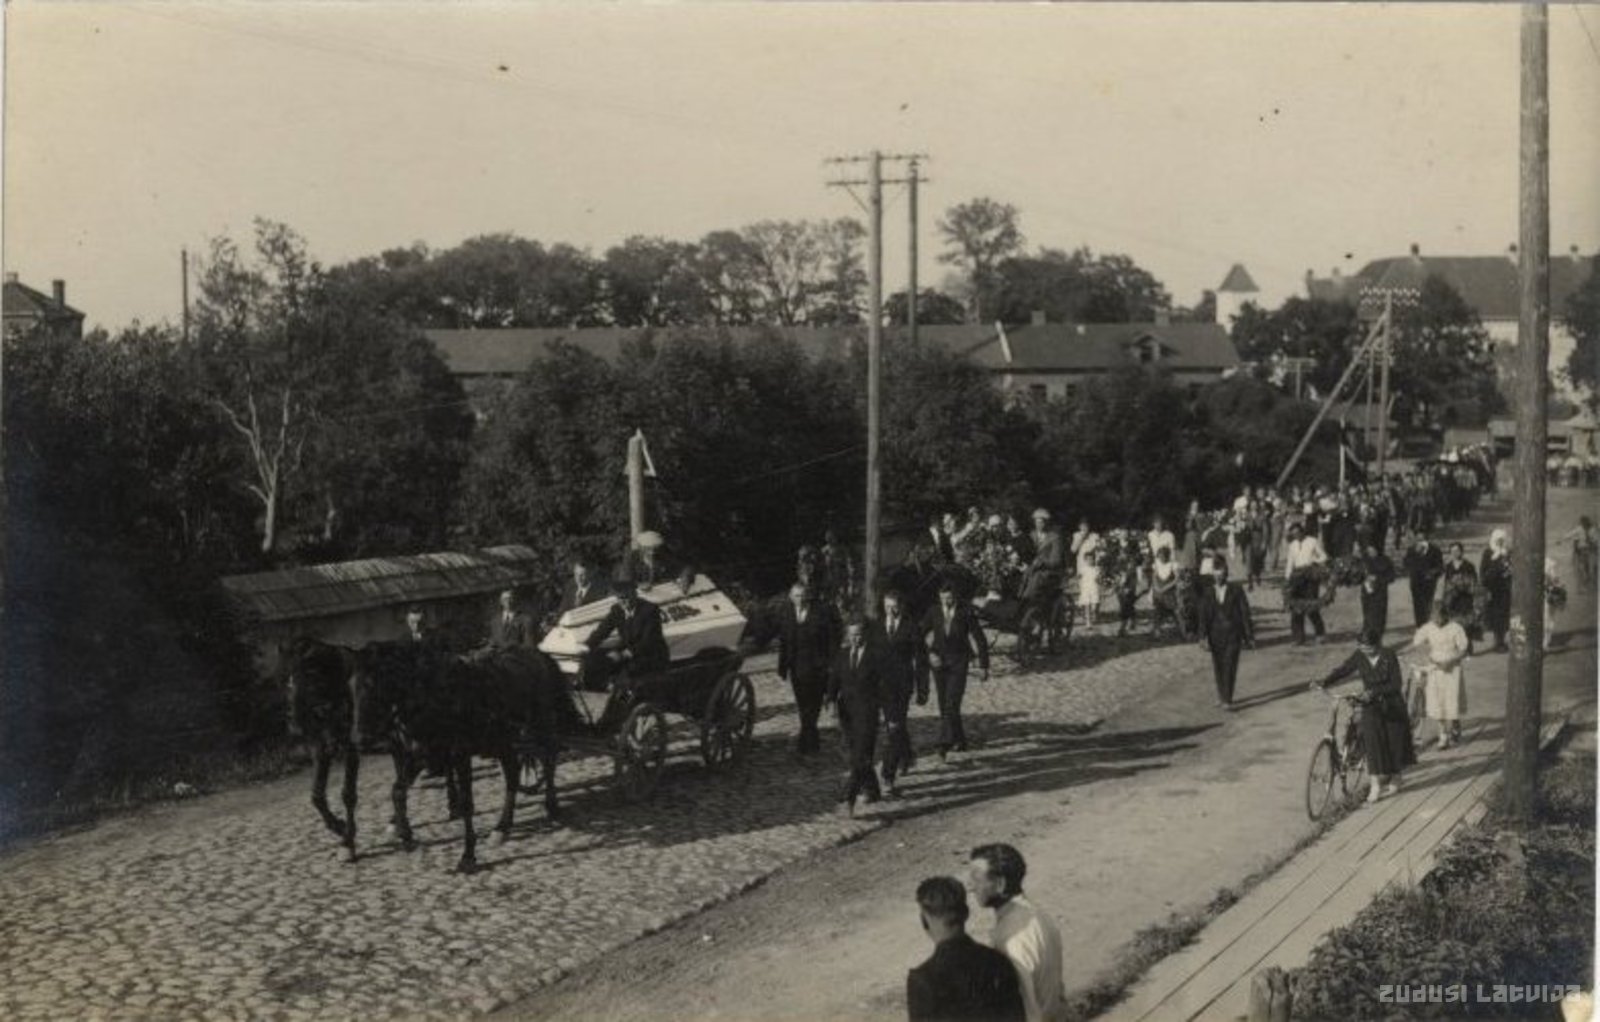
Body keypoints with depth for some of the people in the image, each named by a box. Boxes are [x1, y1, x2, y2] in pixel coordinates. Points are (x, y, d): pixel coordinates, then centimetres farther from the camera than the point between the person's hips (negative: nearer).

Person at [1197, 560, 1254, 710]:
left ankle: (1228, 699, -5)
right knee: (1218, 667, 11)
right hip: (1216, 635, 3)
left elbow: (1245, 613, -2)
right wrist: (1203, 637, -7)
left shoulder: (1236, 590, -4)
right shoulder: (1208, 592, 2)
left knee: (1230, 666, -9)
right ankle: (1221, 697, 27)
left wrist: (1249, 636, -2)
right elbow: (1204, 616, 1)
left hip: (1233, 635, -3)